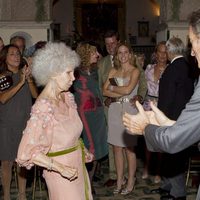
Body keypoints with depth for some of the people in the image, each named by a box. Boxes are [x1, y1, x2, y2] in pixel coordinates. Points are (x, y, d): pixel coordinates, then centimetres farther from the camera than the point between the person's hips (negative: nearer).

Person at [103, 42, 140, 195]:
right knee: (117, 148, 7)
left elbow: (127, 89, -15)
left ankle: (130, 182, 12)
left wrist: (113, 88, -1)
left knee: (129, 148, 0)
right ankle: (120, 180, 18)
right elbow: (105, 91, 2)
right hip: (115, 110, 4)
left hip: (129, 111, -4)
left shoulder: (135, 71, -2)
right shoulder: (114, 71, 11)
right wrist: (121, 93, -10)